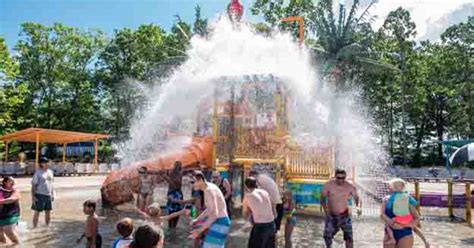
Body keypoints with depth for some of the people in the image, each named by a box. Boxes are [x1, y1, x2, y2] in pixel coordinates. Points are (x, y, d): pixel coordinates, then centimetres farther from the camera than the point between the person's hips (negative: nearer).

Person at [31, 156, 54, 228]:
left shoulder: (50, 172, 11)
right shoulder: (38, 172, -8)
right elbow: (33, 185, -10)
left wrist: (52, 194, 16)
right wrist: (33, 196, -15)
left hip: (48, 195, 6)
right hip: (40, 195, -6)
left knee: (48, 211, 12)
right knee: (37, 212, 1)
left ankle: (47, 226, 24)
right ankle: (35, 227, 10)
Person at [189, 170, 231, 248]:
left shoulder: (209, 190, -22)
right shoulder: (208, 188, 10)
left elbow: (214, 214, -28)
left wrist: (199, 230, -27)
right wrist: (197, 220, 11)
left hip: (219, 223, -10)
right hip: (218, 222, 10)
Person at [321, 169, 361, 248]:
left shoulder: (350, 186, -11)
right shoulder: (329, 185, -11)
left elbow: (356, 197, -1)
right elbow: (323, 197, -2)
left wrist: (358, 206, -20)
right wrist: (325, 208, -15)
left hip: (345, 215, 0)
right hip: (331, 216, 0)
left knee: (349, 237, -4)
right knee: (327, 235, -2)